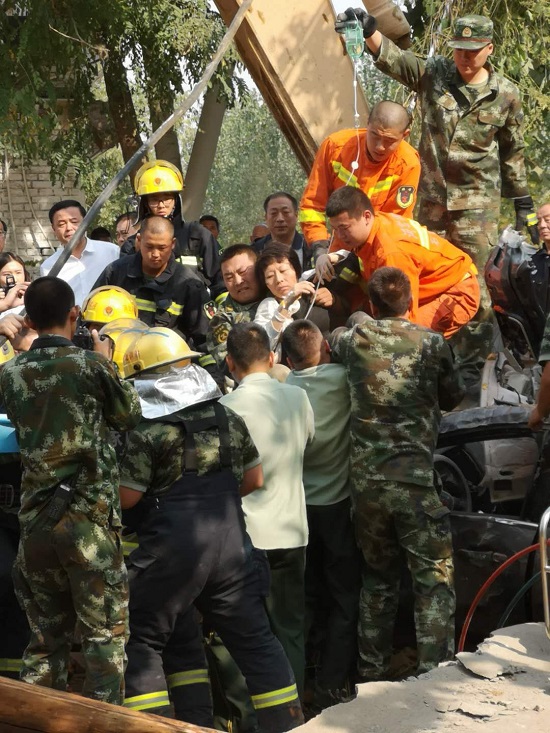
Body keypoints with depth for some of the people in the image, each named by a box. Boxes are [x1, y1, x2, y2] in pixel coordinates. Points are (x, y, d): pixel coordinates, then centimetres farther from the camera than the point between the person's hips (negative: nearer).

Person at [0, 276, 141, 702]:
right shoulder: (90, 365, -9)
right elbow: (129, 415, 6)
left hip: (34, 518, 5)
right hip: (89, 516, -5)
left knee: (47, 635, 14)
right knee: (105, 634, 3)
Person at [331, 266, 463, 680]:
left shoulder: (353, 340, 3)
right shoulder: (431, 343, -3)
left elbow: (332, 347, 26)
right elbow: (453, 399, 11)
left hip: (364, 479, 4)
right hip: (415, 479, -4)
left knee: (378, 578, 18)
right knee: (435, 578, 1)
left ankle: (372, 673, 23)